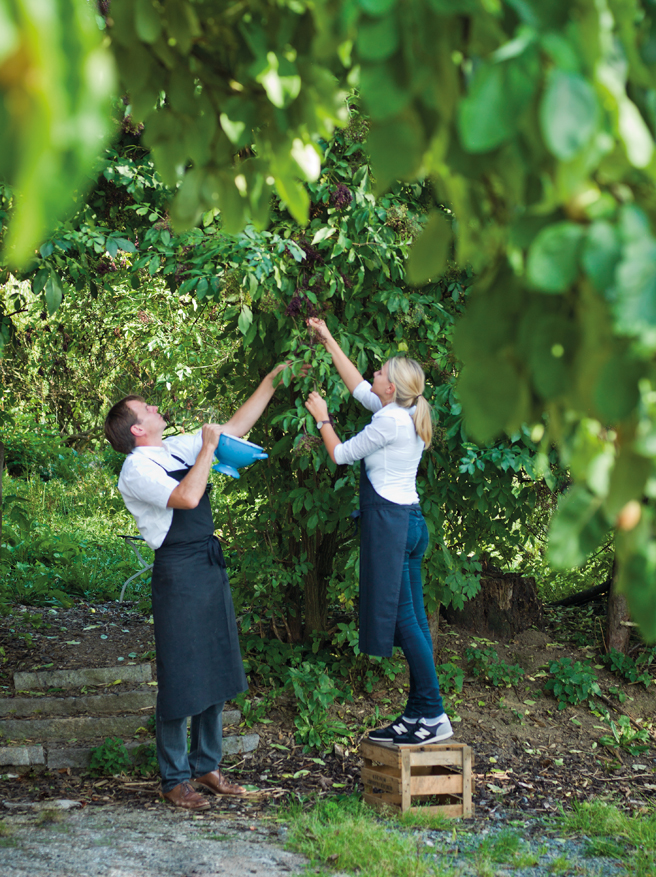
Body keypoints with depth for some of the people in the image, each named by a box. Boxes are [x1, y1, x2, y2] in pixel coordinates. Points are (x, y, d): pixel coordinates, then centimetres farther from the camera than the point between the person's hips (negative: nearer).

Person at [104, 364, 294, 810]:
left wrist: (271, 381, 18)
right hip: (179, 570, -8)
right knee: (181, 676, -2)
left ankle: (206, 766, 25)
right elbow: (187, 497, -28)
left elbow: (236, 427, 19)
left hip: (210, 564, 9)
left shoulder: (177, 449, 12)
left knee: (216, 669, 14)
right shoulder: (137, 469, -12)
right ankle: (175, 778, 8)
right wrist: (208, 448, -17)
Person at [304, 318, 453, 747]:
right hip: (410, 518, 10)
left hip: (389, 520, -10)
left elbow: (341, 454, -4)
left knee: (403, 618, -9)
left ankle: (434, 715, -9)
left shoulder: (390, 421, -14)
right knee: (412, 618, 7)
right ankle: (417, 712, 9)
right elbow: (359, 386, 26)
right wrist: (328, 340, 30)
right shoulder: (407, 414, 13)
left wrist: (323, 418, 13)